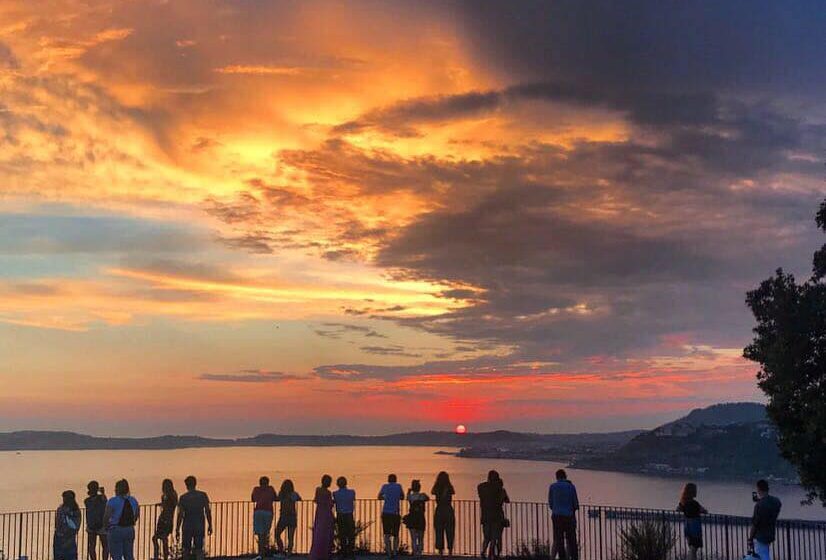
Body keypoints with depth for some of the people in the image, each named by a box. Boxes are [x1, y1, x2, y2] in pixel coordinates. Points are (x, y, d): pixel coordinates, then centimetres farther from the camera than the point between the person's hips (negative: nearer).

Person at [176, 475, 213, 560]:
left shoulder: (183, 497, -4)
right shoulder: (203, 495, -1)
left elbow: (180, 514, -5)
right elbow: (207, 511, -1)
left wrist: (177, 529, 0)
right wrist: (210, 525, 6)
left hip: (187, 527, 0)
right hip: (199, 527, 1)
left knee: (186, 550, 12)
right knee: (199, 549, 1)